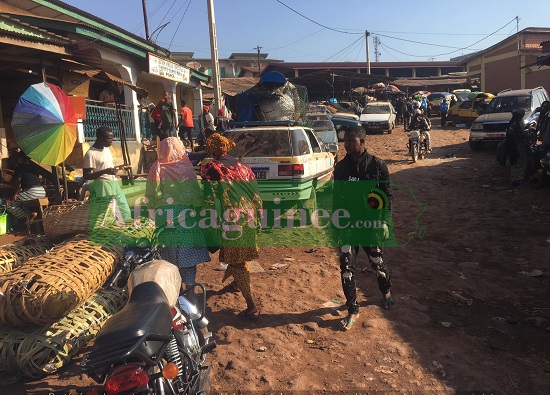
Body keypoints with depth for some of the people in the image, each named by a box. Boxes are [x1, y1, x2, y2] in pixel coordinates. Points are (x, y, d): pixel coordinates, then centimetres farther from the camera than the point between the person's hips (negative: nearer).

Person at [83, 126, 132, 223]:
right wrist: (105, 171, -25)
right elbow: (86, 176, -15)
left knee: (125, 212, 11)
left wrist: (116, 168, 3)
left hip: (114, 183, 8)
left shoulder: (107, 148, 10)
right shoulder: (91, 154, -15)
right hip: (103, 186, -8)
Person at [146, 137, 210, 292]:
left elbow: (151, 195, -1)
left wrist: (155, 209, 13)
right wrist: (199, 209, 9)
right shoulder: (186, 167, -5)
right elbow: (196, 192, -3)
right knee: (188, 255, 7)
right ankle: (189, 288, 11)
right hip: (186, 215, -1)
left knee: (168, 256, 10)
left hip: (164, 218, 2)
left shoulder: (157, 168, -2)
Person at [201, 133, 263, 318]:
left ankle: (251, 305, 0)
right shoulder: (242, 166, 10)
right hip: (249, 218, 6)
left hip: (230, 220, -6)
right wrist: (257, 218, 17)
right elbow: (256, 194, 9)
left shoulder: (211, 168, -5)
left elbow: (210, 199, -13)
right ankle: (237, 282, 50)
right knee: (241, 258, 26)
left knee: (236, 263, 2)